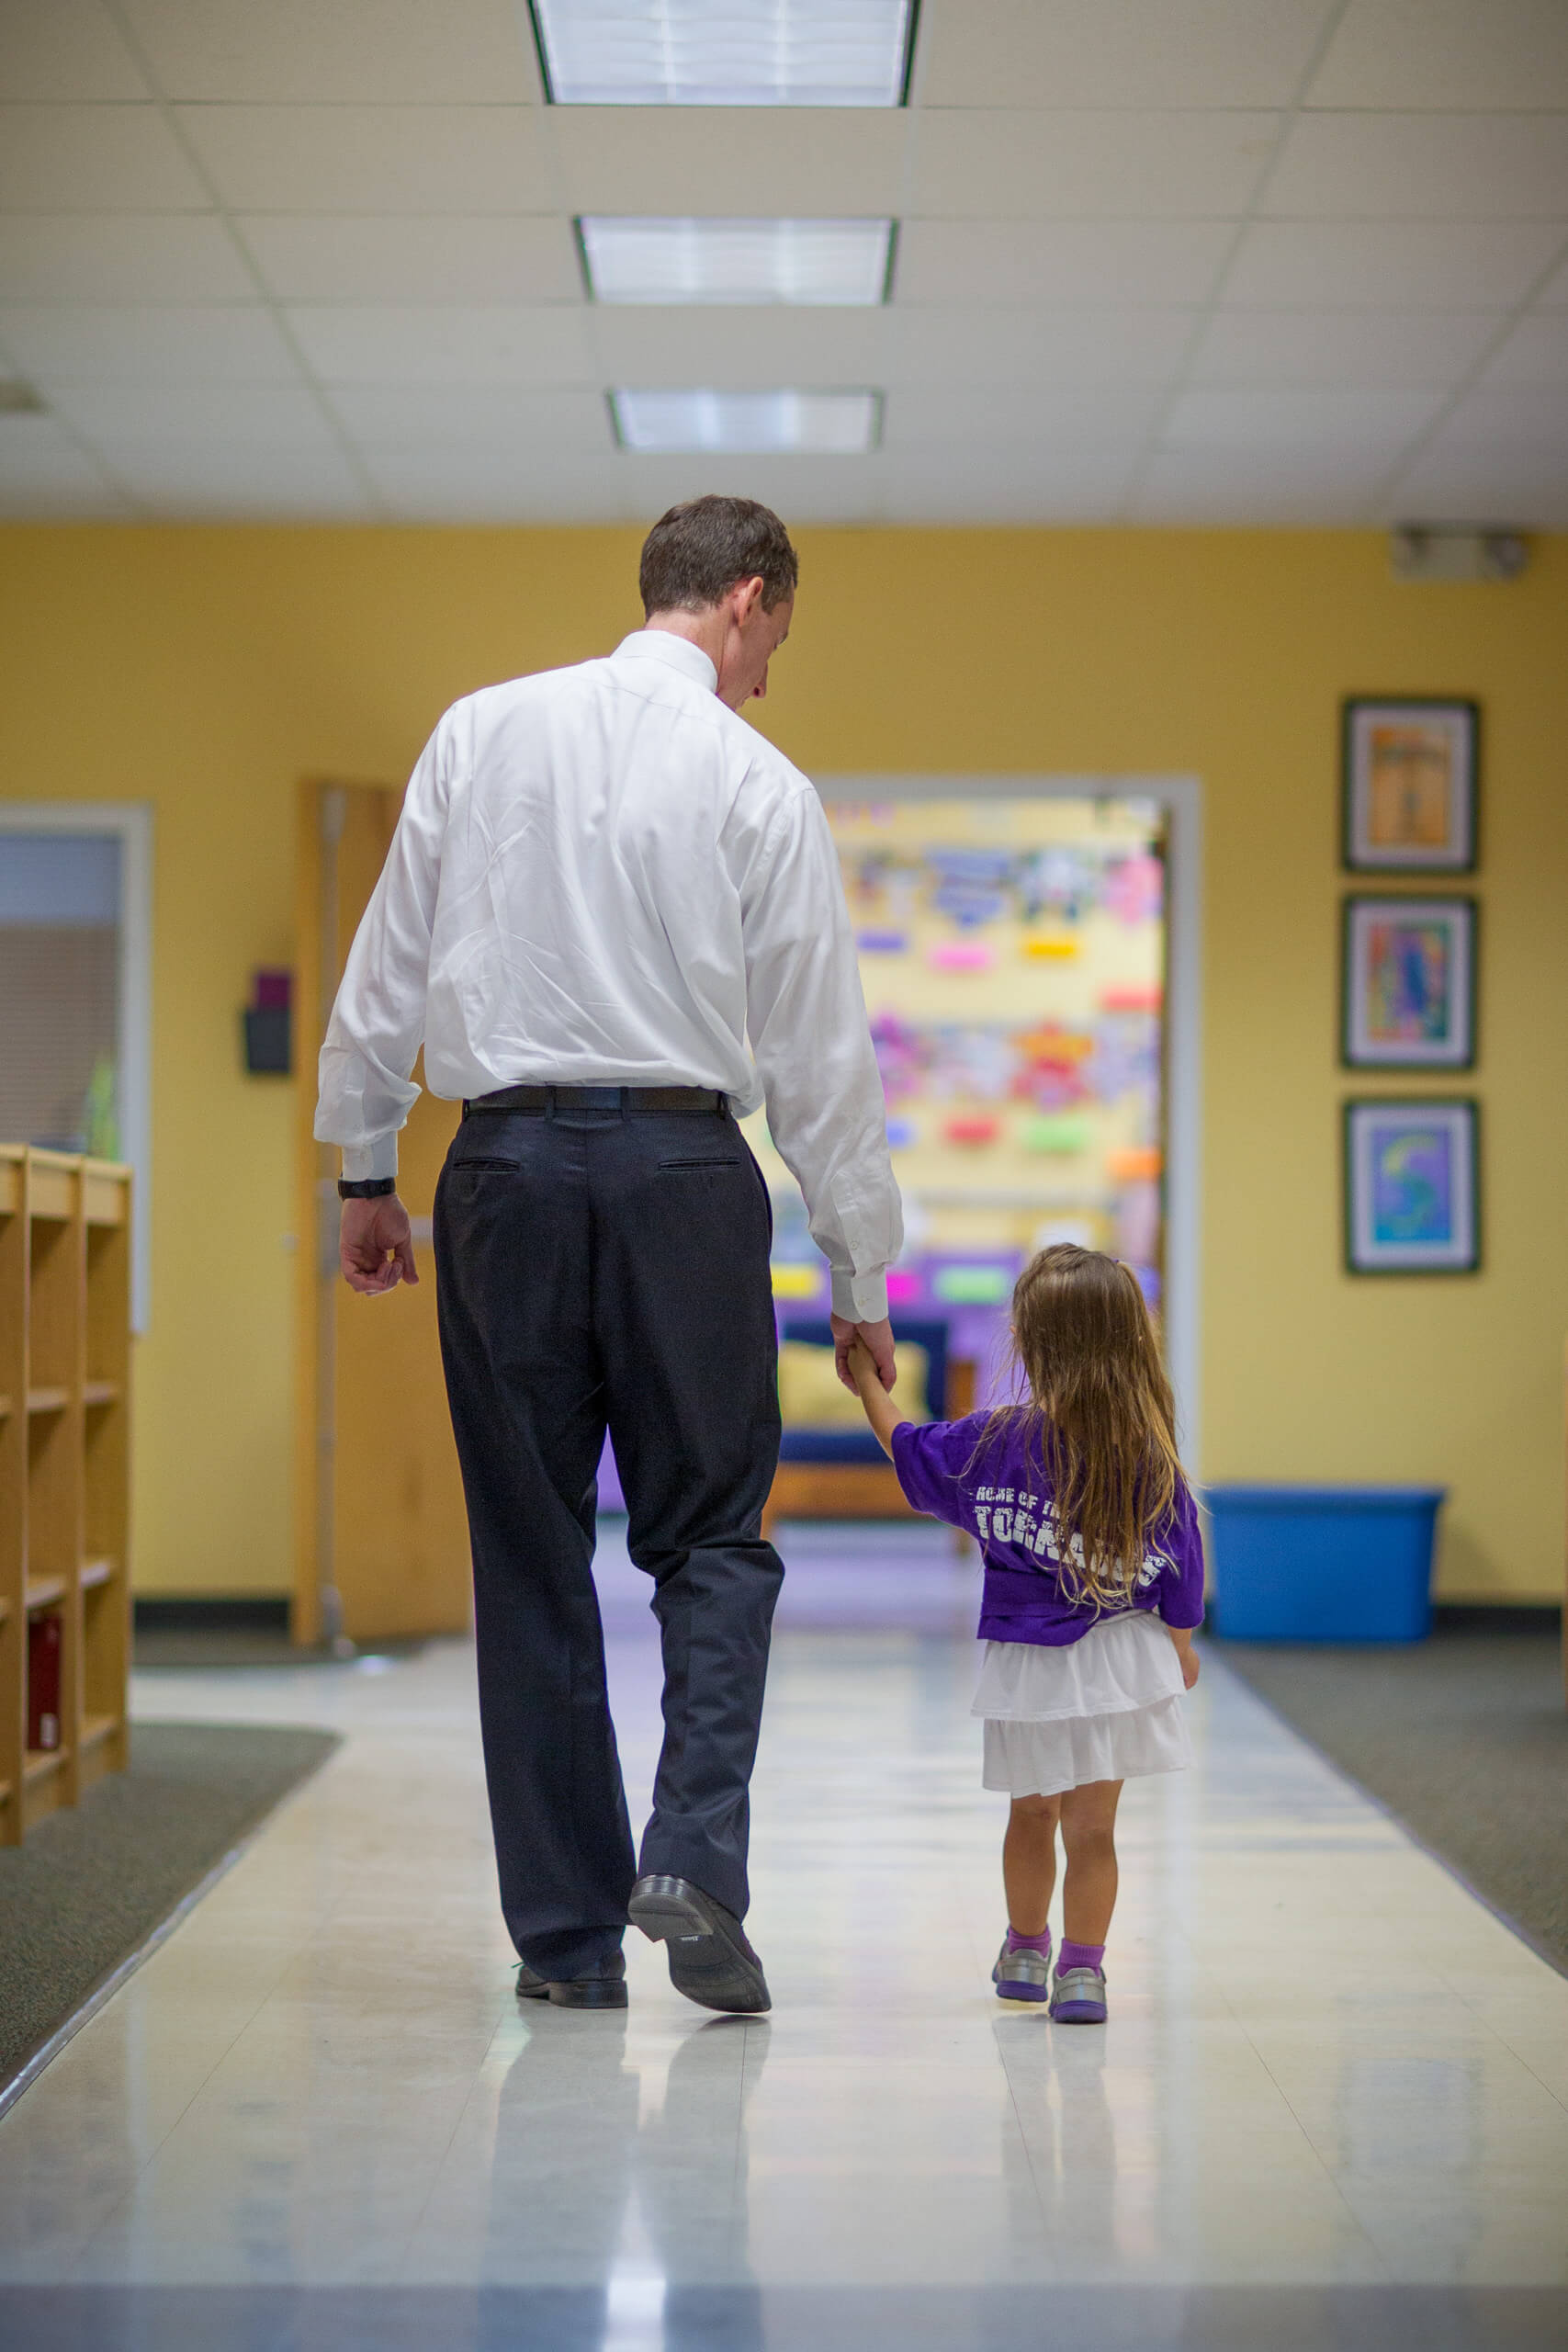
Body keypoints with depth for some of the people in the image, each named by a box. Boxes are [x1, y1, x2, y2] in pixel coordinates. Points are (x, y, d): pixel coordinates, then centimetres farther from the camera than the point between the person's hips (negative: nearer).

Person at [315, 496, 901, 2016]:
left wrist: (366, 1166, 18)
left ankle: (567, 1935, 10)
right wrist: (861, 1279, 8)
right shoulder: (759, 785, 0)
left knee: (531, 1558, 8)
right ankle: (693, 1861, -10)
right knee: (712, 1540, 9)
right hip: (684, 1169, -2)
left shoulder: (481, 733, 6)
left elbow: (387, 966, 8)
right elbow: (821, 1053, 2)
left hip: (507, 1165, 2)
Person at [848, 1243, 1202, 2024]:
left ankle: (1025, 1951, 37)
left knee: (1033, 1813, 20)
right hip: (1121, 1659, -1)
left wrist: (868, 1380, 21)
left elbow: (908, 1448, 6)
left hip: (1026, 1663, 1)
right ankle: (1081, 1968, 2)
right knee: (1092, 1826, 5)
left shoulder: (994, 1442, -12)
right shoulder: (1148, 1456, -12)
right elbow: (1177, 1574, -3)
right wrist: (1180, 1646, 14)